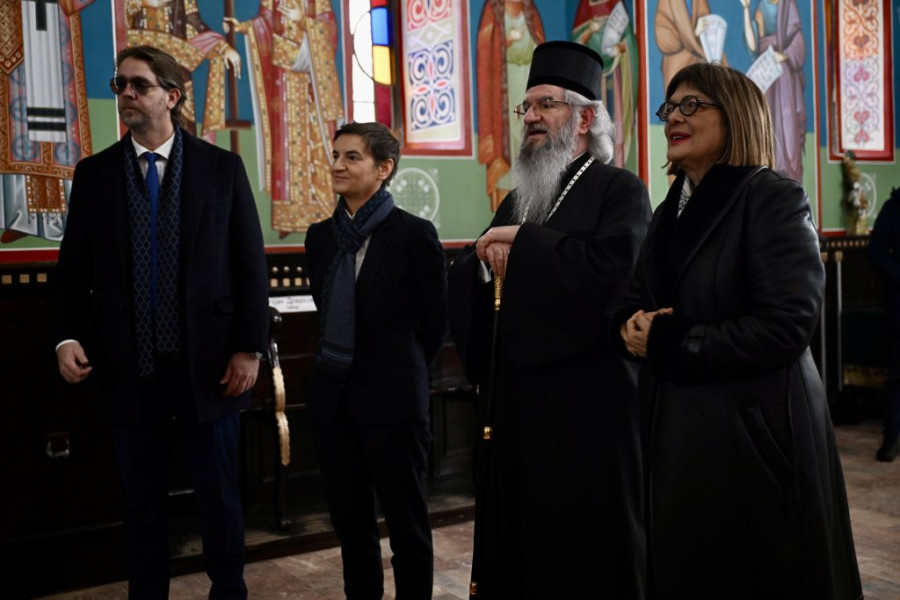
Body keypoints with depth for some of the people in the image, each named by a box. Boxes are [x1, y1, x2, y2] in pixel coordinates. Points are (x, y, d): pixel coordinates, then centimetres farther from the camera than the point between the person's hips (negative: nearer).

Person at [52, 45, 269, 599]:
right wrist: (68, 336, -7)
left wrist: (250, 347, -7)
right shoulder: (94, 174, 6)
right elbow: (73, 269, 7)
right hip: (131, 368, 2)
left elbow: (251, 265, -2)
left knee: (219, 497, 10)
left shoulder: (222, 168, 0)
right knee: (143, 502, 13)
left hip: (209, 365, -1)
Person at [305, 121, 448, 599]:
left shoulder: (415, 234, -9)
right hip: (333, 396, 6)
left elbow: (435, 321, -2)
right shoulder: (321, 236, 7)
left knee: (407, 523, 6)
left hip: (392, 398, -5)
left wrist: (400, 372, 6)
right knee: (350, 522, 15)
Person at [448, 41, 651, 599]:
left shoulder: (620, 189, -4)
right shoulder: (517, 199, 18)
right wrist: (488, 258, -11)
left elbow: (612, 266, -23)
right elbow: (462, 280, 12)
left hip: (586, 397, -7)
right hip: (515, 394, 7)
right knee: (517, 535, 14)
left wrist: (523, 242, -13)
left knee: (588, 547, 3)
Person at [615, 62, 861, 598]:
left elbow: (787, 325, -20)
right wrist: (633, 328, -10)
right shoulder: (671, 212, 13)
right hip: (677, 438, 7)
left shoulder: (773, 199, -10)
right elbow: (631, 305, 14)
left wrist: (669, 344, -17)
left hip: (755, 434, -7)